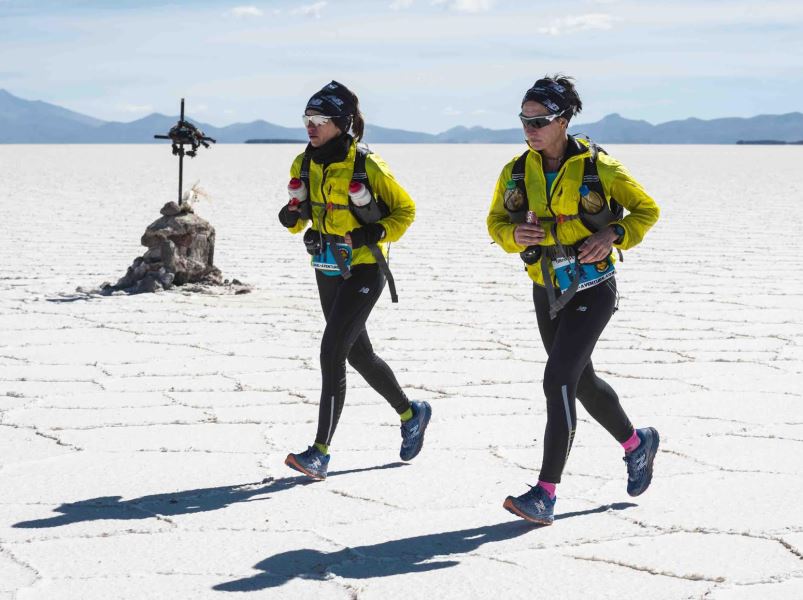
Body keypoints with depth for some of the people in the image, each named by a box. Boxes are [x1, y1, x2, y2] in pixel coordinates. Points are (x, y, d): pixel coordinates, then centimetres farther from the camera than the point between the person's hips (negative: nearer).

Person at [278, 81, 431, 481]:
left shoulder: (367, 167, -15)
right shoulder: (303, 165, 2)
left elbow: (405, 209, -4)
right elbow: (300, 216, 14)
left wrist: (377, 233, -21)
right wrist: (291, 217, -9)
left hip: (363, 271, -7)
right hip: (328, 270, 7)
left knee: (332, 351, -16)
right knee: (359, 354, 17)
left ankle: (320, 453, -14)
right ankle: (411, 413, 41)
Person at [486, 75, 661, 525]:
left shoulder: (598, 167, -13)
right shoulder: (517, 171, -1)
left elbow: (647, 210, -2)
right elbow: (496, 220, 9)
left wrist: (612, 237, -19)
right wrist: (514, 234, -14)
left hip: (592, 289, -6)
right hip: (547, 291, 6)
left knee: (558, 380, -16)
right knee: (582, 381, 18)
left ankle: (546, 495, -16)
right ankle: (637, 443, 45)